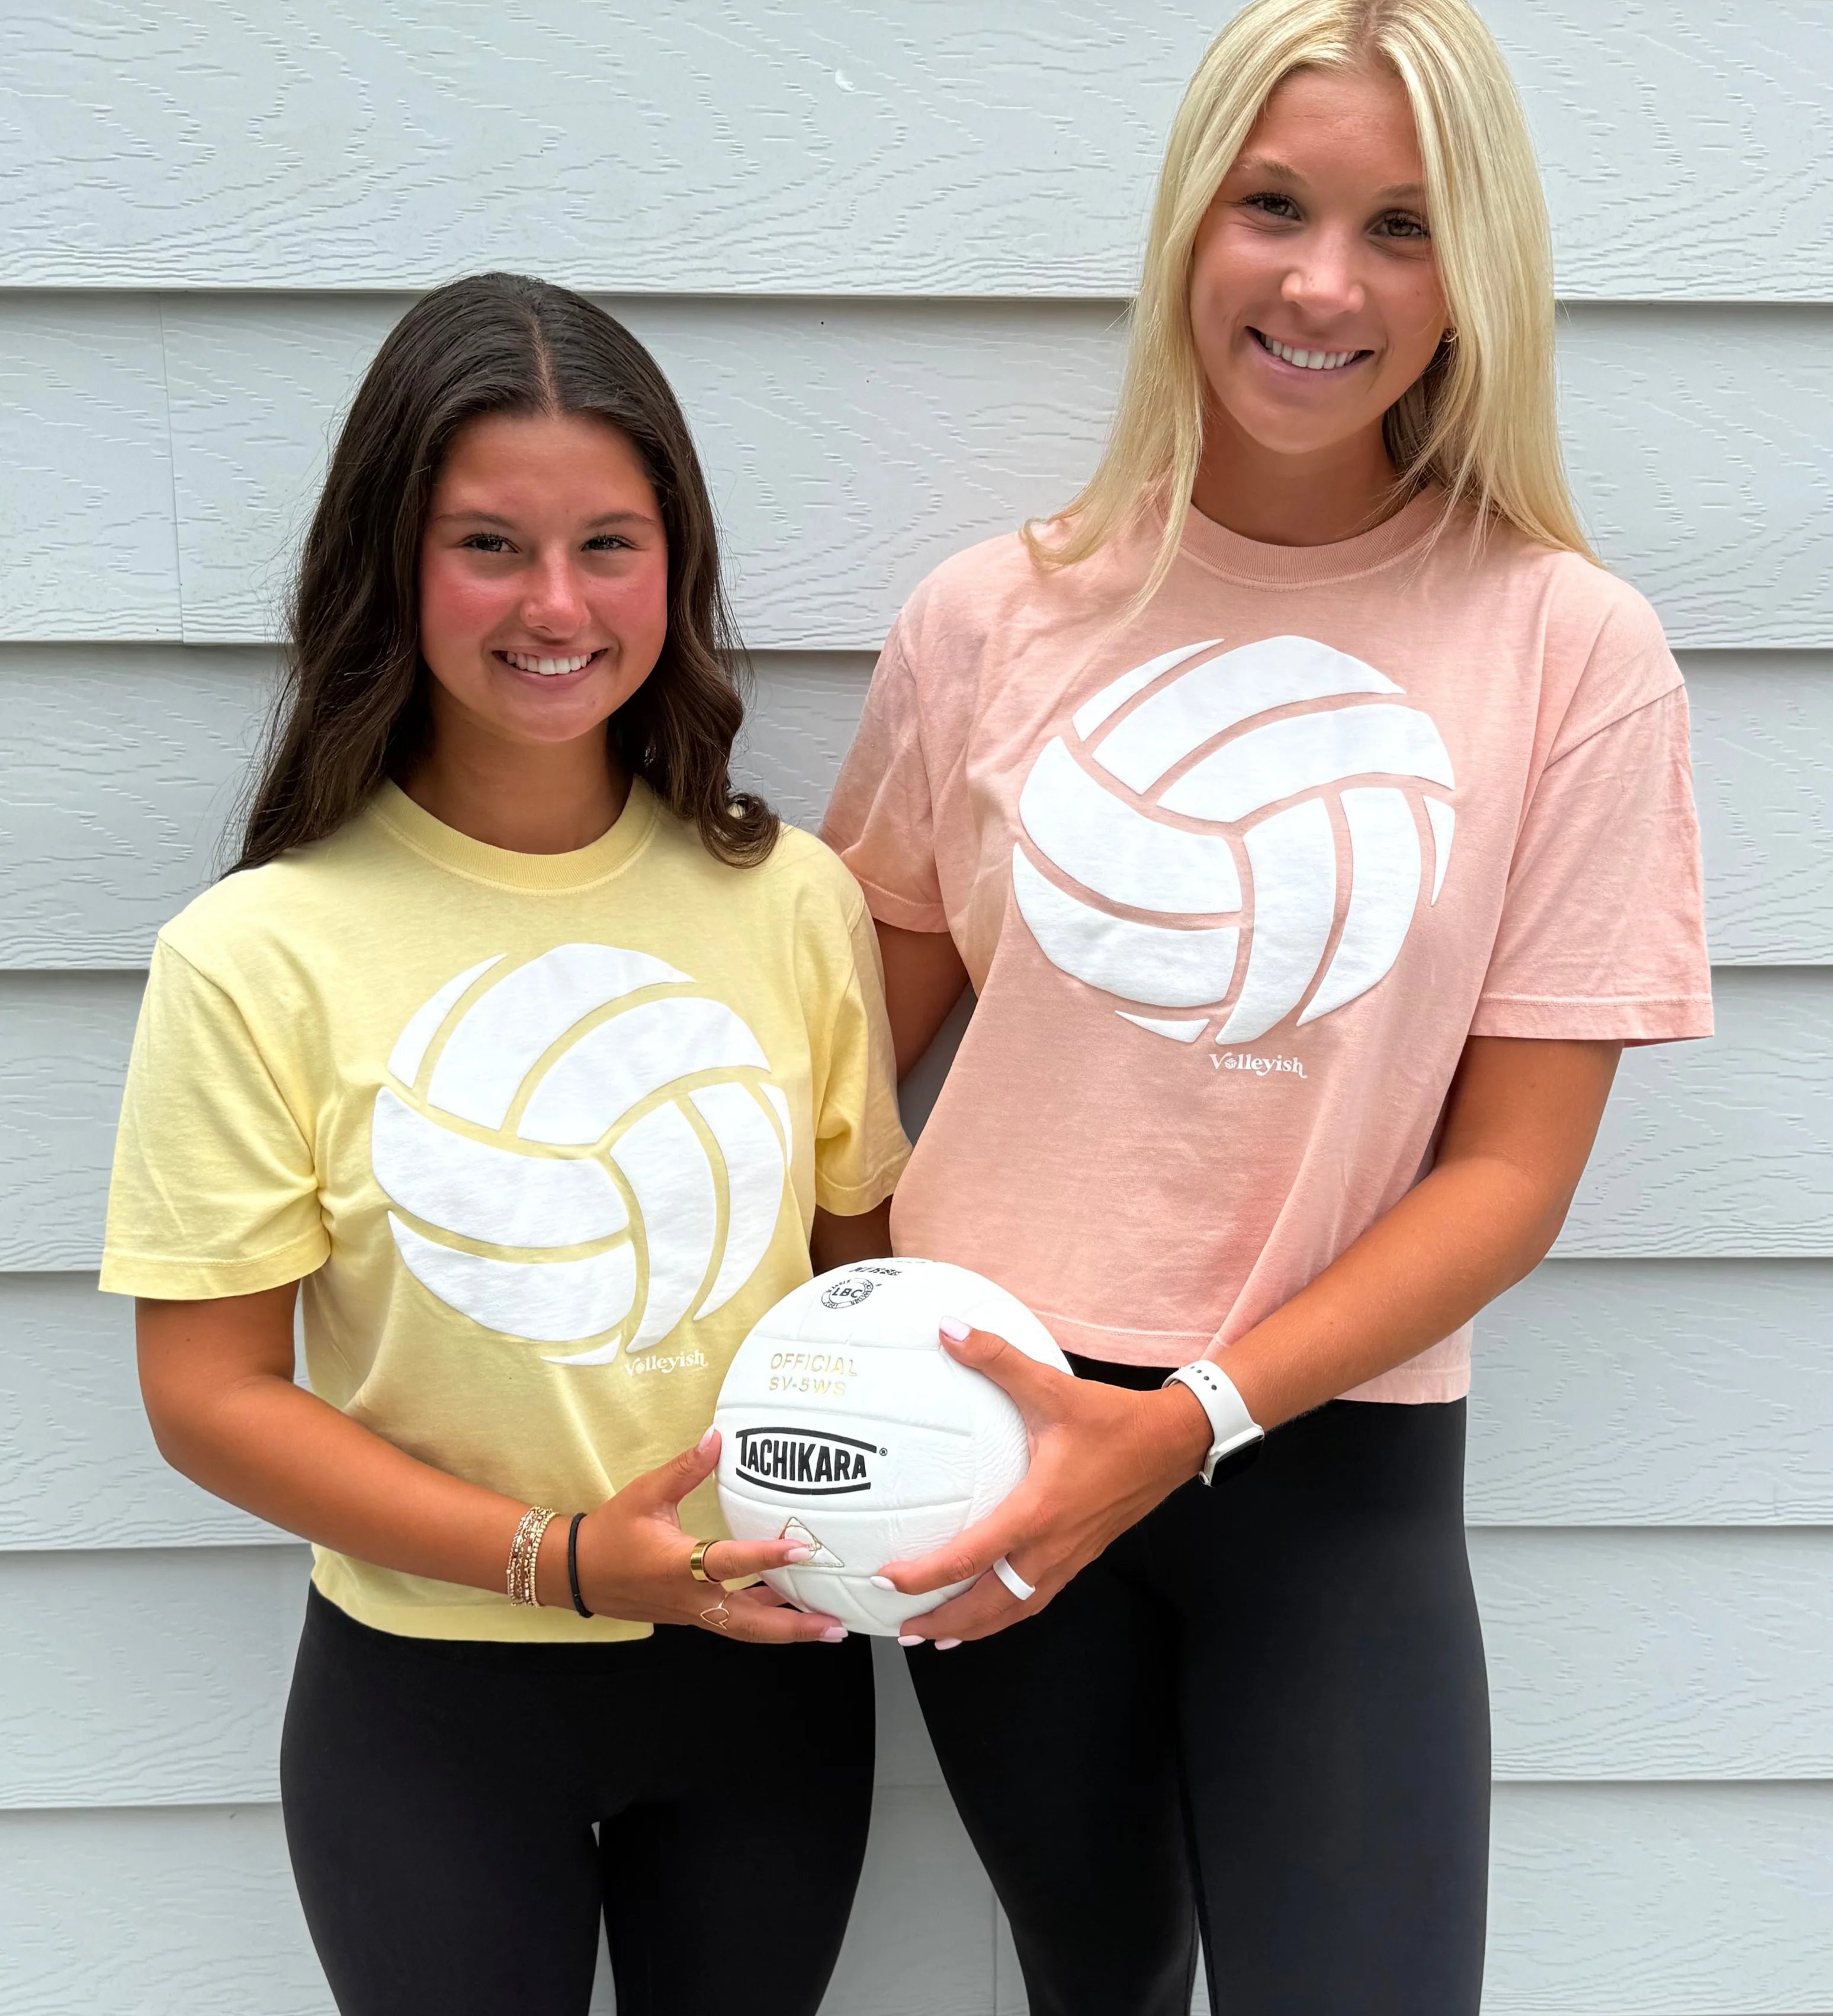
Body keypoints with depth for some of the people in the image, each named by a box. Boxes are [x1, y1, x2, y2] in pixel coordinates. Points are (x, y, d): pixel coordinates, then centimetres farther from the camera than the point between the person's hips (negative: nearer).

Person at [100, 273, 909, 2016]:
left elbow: (861, 1253, 6)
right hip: (431, 1696, -3)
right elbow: (209, 1395, -11)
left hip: (764, 1667, 3)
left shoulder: (790, 899, -3)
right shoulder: (259, 954, -14)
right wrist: (562, 1559, -20)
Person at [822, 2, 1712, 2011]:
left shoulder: (1571, 653, -8)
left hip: (1337, 1458, -1)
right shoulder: (992, 621, -4)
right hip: (988, 1431, 2)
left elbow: (1512, 1167, -7)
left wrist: (1188, 1423, -18)